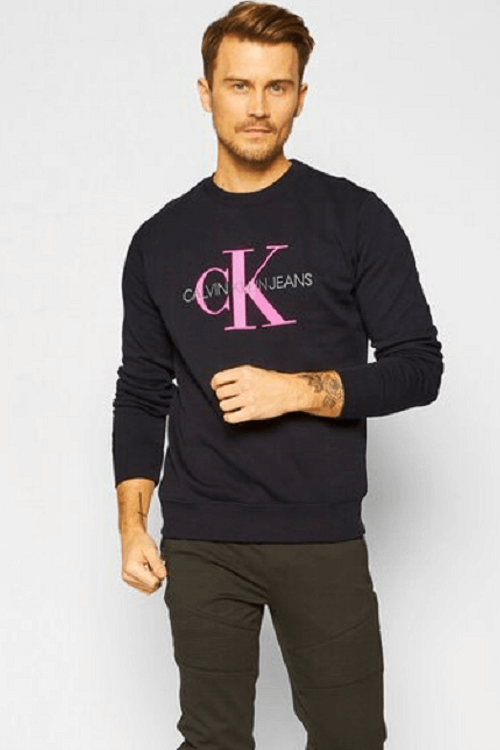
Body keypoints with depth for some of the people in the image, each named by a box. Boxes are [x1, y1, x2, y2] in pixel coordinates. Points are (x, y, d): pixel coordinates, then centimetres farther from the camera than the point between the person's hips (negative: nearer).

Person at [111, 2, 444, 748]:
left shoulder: (354, 217, -1)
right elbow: (141, 393, 11)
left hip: (323, 539, -2)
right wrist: (133, 525, 4)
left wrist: (299, 390, -15)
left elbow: (418, 367, -2)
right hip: (199, 545, 2)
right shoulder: (161, 240, 7)